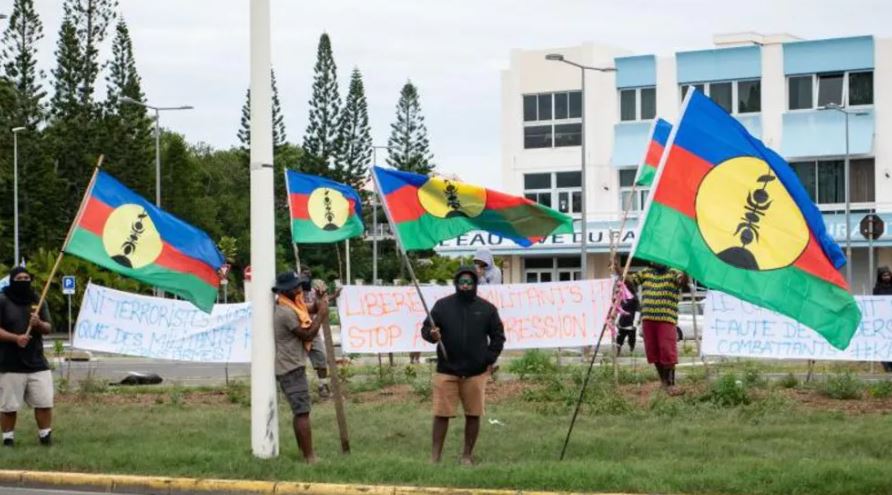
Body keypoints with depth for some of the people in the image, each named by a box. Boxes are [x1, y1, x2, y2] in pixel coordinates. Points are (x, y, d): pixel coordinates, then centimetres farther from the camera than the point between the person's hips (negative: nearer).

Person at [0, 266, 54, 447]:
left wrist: (39, 324, -13)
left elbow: (48, 329, 9)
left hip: (37, 363, 4)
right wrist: (15, 338, -21)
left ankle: (46, 436, 14)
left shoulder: (37, 301, 11)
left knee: (45, 402, 2)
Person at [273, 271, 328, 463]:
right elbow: (307, 335, -17)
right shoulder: (286, 312, -19)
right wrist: (321, 314, -11)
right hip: (292, 368, -11)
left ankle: (304, 453, 20)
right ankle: (310, 457, -14)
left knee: (299, 411, 15)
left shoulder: (289, 308, 12)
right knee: (302, 412, -12)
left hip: (291, 367, 11)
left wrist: (317, 307, 1)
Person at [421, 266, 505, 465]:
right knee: (441, 414, -2)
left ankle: (468, 456, 16)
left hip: (476, 372, 1)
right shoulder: (442, 305, 3)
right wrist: (431, 335, -18)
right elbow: (425, 329, 5)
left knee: (473, 415, 5)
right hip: (446, 370, -1)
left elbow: (498, 336, 12)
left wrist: (490, 359, 3)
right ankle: (435, 456, 5)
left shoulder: (487, 308, 5)